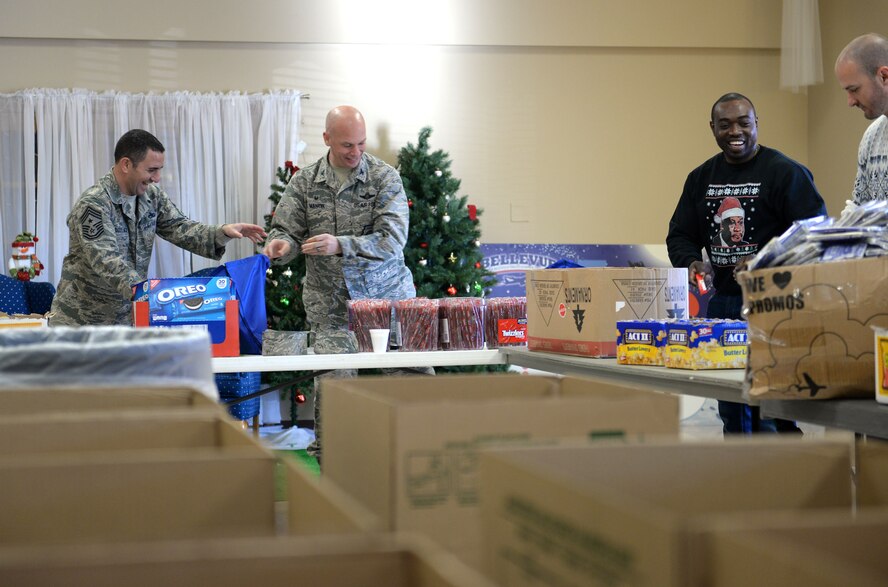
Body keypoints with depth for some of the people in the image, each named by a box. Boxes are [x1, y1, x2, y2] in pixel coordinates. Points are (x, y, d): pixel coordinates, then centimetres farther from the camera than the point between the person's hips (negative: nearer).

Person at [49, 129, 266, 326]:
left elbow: (179, 228, 3)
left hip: (129, 316, 6)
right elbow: (107, 261, -31)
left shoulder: (151, 196, 3)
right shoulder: (92, 205, -21)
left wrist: (222, 232, -15)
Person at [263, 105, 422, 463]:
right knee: (332, 381, -6)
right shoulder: (304, 182, 2)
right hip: (331, 305, 1)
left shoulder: (384, 177, -6)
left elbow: (392, 239, -16)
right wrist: (280, 245, -21)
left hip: (387, 296, -1)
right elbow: (287, 230, 5)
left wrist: (341, 245, -28)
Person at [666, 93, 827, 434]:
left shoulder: (786, 172, -5)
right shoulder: (701, 178, 14)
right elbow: (680, 235, 18)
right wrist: (692, 263, -4)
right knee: (731, 413, 12)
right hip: (721, 302, 6)